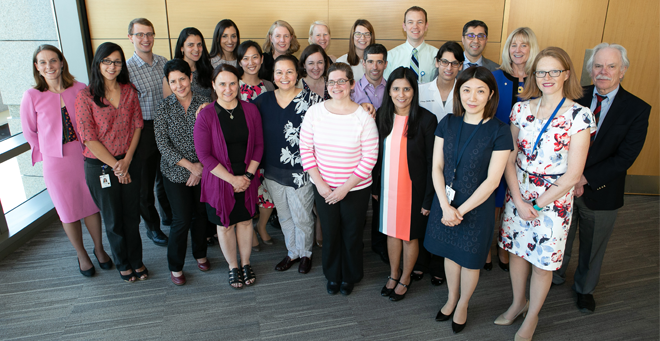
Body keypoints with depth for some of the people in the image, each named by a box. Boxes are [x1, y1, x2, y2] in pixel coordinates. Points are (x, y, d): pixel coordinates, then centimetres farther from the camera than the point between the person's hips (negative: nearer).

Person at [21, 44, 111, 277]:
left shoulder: (79, 90, -7)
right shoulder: (32, 97, -9)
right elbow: (29, 132, 2)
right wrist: (48, 152, 2)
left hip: (84, 156, 1)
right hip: (55, 162, -1)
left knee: (92, 205, 13)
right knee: (69, 211, 12)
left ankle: (99, 248, 34)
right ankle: (82, 255, 31)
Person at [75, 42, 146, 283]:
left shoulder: (129, 91, 2)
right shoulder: (85, 96, -9)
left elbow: (137, 125, 1)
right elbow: (89, 138, -12)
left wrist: (127, 160, -10)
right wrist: (115, 165, -12)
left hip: (130, 162, 3)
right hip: (99, 166, -3)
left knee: (132, 215, 13)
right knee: (113, 220, 12)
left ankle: (136, 260, 33)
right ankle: (122, 263, 33)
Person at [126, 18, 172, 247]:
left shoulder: (164, 63, 2)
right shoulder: (127, 69, -13)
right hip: (144, 131, -4)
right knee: (145, 183, 9)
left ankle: (168, 215, 44)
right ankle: (152, 226, 29)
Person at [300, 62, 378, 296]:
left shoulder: (363, 117, -12)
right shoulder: (315, 112, -5)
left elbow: (369, 158, -11)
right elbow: (306, 148, -2)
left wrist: (345, 188, -14)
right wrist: (319, 183, -9)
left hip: (356, 189, -2)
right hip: (323, 188, 2)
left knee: (352, 234, 13)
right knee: (330, 233, 15)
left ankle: (350, 276, 40)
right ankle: (332, 275, 41)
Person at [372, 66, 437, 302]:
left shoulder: (426, 119, -14)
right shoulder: (382, 115, -1)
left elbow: (432, 162, -11)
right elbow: (377, 154, 6)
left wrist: (429, 198, -11)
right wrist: (375, 187, 8)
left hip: (413, 188, -4)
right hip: (387, 185, 4)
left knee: (410, 235, 11)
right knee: (392, 231, 17)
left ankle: (405, 279, 34)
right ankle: (393, 274, 39)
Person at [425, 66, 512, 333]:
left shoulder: (499, 132, -14)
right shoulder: (448, 123, -3)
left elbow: (492, 180, -15)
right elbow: (437, 166, -4)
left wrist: (461, 210, -15)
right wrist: (445, 206, -15)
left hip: (476, 206, -3)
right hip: (446, 202, 3)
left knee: (470, 259, 13)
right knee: (450, 253, 19)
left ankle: (463, 304, 39)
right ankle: (451, 298, 43)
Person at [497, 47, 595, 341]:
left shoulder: (579, 116, -12)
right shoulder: (522, 108, -1)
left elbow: (573, 175, -13)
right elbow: (510, 158, -2)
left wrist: (537, 205, -11)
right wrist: (518, 200, -10)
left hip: (553, 200, -3)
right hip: (518, 193, 3)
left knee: (542, 263, 10)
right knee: (516, 251, 17)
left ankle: (531, 317, 34)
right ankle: (518, 303, 42)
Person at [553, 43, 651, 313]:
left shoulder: (637, 109, -10)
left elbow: (625, 158, -15)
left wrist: (585, 178, -22)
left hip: (601, 191, -1)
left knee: (593, 246, 18)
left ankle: (584, 288, 43)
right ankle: (556, 275, 46)